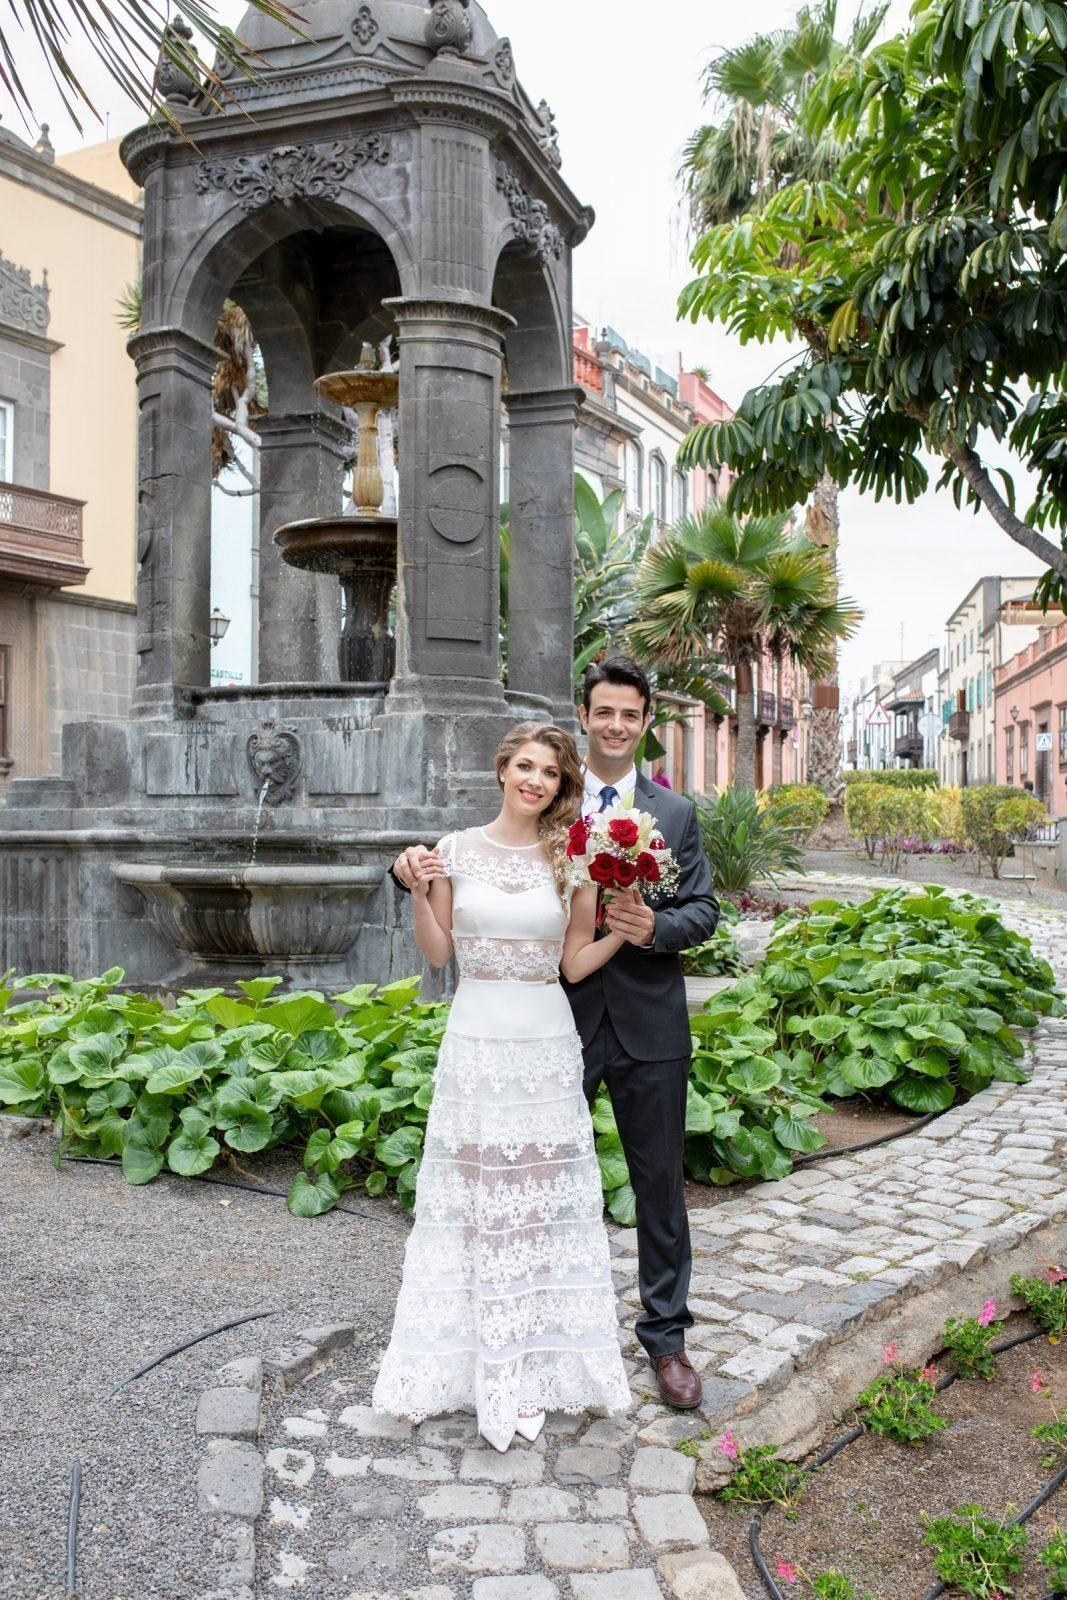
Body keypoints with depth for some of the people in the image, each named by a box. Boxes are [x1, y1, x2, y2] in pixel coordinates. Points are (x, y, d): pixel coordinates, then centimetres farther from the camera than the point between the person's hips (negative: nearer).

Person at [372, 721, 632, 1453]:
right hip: (474, 1042, 0)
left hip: (546, 1047, 0)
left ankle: (536, 1362, 22)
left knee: (541, 1197, 6)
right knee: (471, 1196, 8)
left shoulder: (572, 859, 1)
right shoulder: (458, 850, 1)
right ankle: (474, 1355, 25)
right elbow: (438, 952, 5)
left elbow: (576, 963, 2)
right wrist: (418, 894, -10)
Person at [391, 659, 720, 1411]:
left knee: (660, 1185, 11)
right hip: (563, 1020, 0)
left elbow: (705, 910, 3)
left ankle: (666, 1335, 29)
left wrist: (656, 927, -17)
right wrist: (418, 864, -22)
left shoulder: (676, 814, 6)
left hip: (648, 1025, 1)